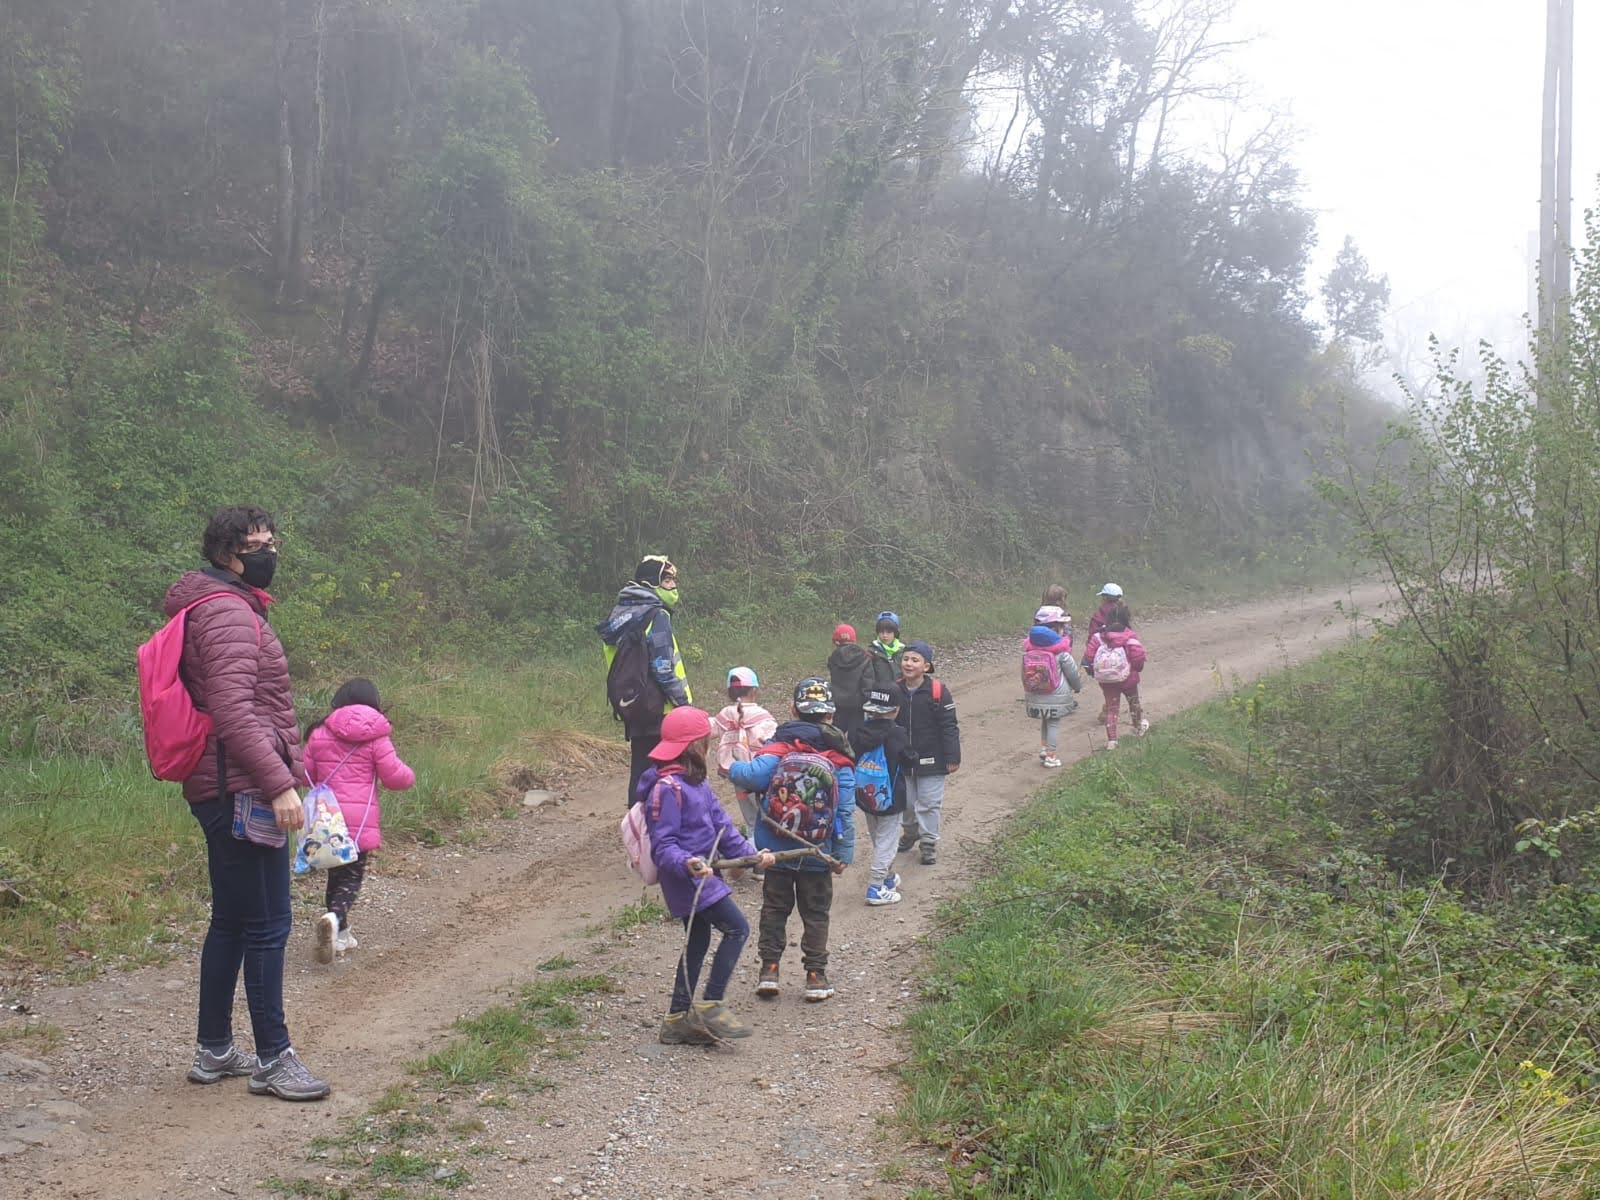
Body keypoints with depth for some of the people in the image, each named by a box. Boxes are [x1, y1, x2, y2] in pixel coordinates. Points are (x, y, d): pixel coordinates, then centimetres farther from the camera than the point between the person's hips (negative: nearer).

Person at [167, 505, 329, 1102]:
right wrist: (279, 784, -26)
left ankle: (214, 1050, 25)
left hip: (221, 793, 11)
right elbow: (234, 711, -24)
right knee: (267, 925, -5)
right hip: (244, 790, -11)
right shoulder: (228, 613, -14)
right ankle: (273, 1060, 1)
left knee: (231, 920, 16)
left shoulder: (233, 609, 19)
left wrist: (283, 773, 23)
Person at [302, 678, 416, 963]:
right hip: (360, 819, -4)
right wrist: (410, 776, 17)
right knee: (351, 877, 1)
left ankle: (340, 935, 23)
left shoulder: (319, 734, 6)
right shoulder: (376, 737, -4)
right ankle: (334, 918, -28)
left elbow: (306, 774, 11)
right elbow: (394, 776, -5)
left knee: (336, 873, 18)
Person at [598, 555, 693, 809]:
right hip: (662, 712, -8)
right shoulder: (656, 616, -13)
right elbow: (665, 668, -18)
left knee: (640, 771, 14)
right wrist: (685, 704, -13)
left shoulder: (619, 615, 13)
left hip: (633, 713, 8)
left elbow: (616, 668, 16)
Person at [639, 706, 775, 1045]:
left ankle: (677, 1019, 23)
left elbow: (721, 825, 14)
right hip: (686, 878, -10)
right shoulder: (667, 788, -19)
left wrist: (750, 853, 6)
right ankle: (711, 1005, -7)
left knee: (698, 942, 16)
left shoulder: (696, 782, 12)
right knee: (736, 928, -11)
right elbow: (663, 844, -21)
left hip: (701, 875, 10)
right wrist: (686, 863, -38)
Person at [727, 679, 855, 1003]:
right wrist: (844, 854, -2)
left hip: (776, 851, 0)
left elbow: (753, 775, -27)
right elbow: (845, 812, -8)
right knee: (815, 914, 12)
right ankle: (816, 976, 13)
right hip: (817, 855, 0)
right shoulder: (838, 759, -7)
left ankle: (769, 970, 15)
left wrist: (733, 769, -5)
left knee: (774, 909, 15)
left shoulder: (778, 747, -10)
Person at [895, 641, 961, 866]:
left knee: (929, 804, 2)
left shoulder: (938, 691, -14)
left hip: (930, 759, -4)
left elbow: (949, 727, -11)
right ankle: (910, 832, 40)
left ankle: (929, 843, 14)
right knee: (905, 801, 17)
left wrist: (952, 757, -11)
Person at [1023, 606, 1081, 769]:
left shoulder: (1028, 647, -3)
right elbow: (1072, 672, -7)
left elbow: (1025, 673, 4)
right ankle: (1051, 756, 13)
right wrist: (1078, 686, 13)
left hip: (1035, 697, 4)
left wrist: (1027, 692, 17)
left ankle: (1043, 748, 24)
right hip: (1056, 696, -4)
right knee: (1054, 724, 8)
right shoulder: (1061, 650, -16)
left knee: (1044, 721, 24)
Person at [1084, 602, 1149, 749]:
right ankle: (1140, 726, 46)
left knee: (1111, 708, 8)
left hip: (1106, 680, 1)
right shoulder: (1130, 636, -14)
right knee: (1134, 702, 25)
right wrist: (1138, 667, 2)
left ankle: (1111, 740, 4)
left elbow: (1090, 654, -7)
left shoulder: (1099, 636, -6)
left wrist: (1094, 670, 8)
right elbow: (1138, 655, -19)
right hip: (1128, 678, -1)